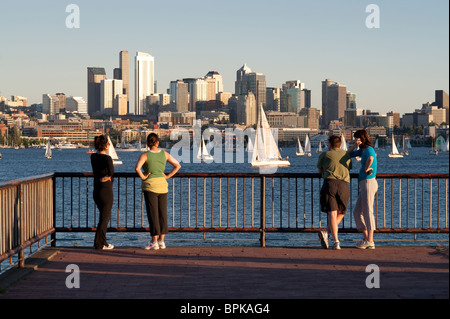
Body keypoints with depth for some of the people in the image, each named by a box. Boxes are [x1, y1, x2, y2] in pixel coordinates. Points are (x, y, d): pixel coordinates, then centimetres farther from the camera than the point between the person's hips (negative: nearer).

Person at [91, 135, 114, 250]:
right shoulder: (107, 158, -18)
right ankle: (99, 244, 6)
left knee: (105, 216, 20)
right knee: (104, 218, 3)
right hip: (106, 191, -7)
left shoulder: (93, 157, 5)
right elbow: (110, 168, -37)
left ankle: (102, 242, 25)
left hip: (96, 191, 7)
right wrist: (109, 176, -19)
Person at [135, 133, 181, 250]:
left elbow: (137, 168, -24)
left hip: (150, 185, -4)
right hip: (162, 185, 4)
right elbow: (178, 165, 9)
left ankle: (154, 242, -1)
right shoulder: (164, 154, 5)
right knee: (162, 213, 8)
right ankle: (161, 241, 12)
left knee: (153, 214, -2)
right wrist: (167, 176, 9)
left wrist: (142, 177, -8)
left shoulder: (145, 155, -8)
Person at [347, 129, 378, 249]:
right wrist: (355, 145, 10)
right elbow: (348, 154, 27)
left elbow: (370, 159, -33)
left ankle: (370, 241, -6)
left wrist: (366, 169, -16)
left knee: (368, 211, -8)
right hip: (364, 185, 10)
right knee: (357, 212, 12)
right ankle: (366, 238, 14)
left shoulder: (369, 149, -11)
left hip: (369, 182, -10)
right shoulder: (362, 150, 17)